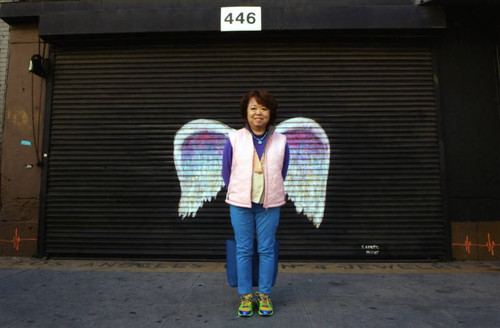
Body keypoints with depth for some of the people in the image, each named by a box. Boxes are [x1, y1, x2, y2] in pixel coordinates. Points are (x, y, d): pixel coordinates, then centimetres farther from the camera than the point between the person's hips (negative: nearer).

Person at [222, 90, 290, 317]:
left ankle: (264, 295, 23)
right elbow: (226, 171, 8)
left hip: (269, 205, 1)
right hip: (240, 204, 0)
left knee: (267, 250, 7)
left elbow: (282, 172, 12)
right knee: (243, 250, 6)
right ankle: (245, 296, 21)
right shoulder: (234, 139, -2)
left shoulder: (280, 141, 1)